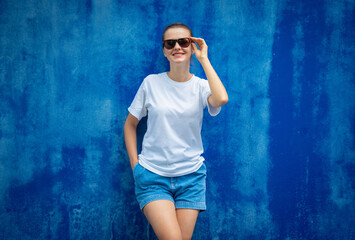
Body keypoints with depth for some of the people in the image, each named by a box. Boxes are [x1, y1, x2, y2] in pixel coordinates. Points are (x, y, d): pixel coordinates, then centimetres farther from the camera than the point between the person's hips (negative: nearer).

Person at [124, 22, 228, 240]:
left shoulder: (201, 86, -1)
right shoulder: (151, 83, -1)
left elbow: (221, 99, -26)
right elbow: (130, 125, 8)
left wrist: (203, 59, -15)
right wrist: (135, 164, 0)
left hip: (191, 175, 1)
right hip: (152, 175, -1)